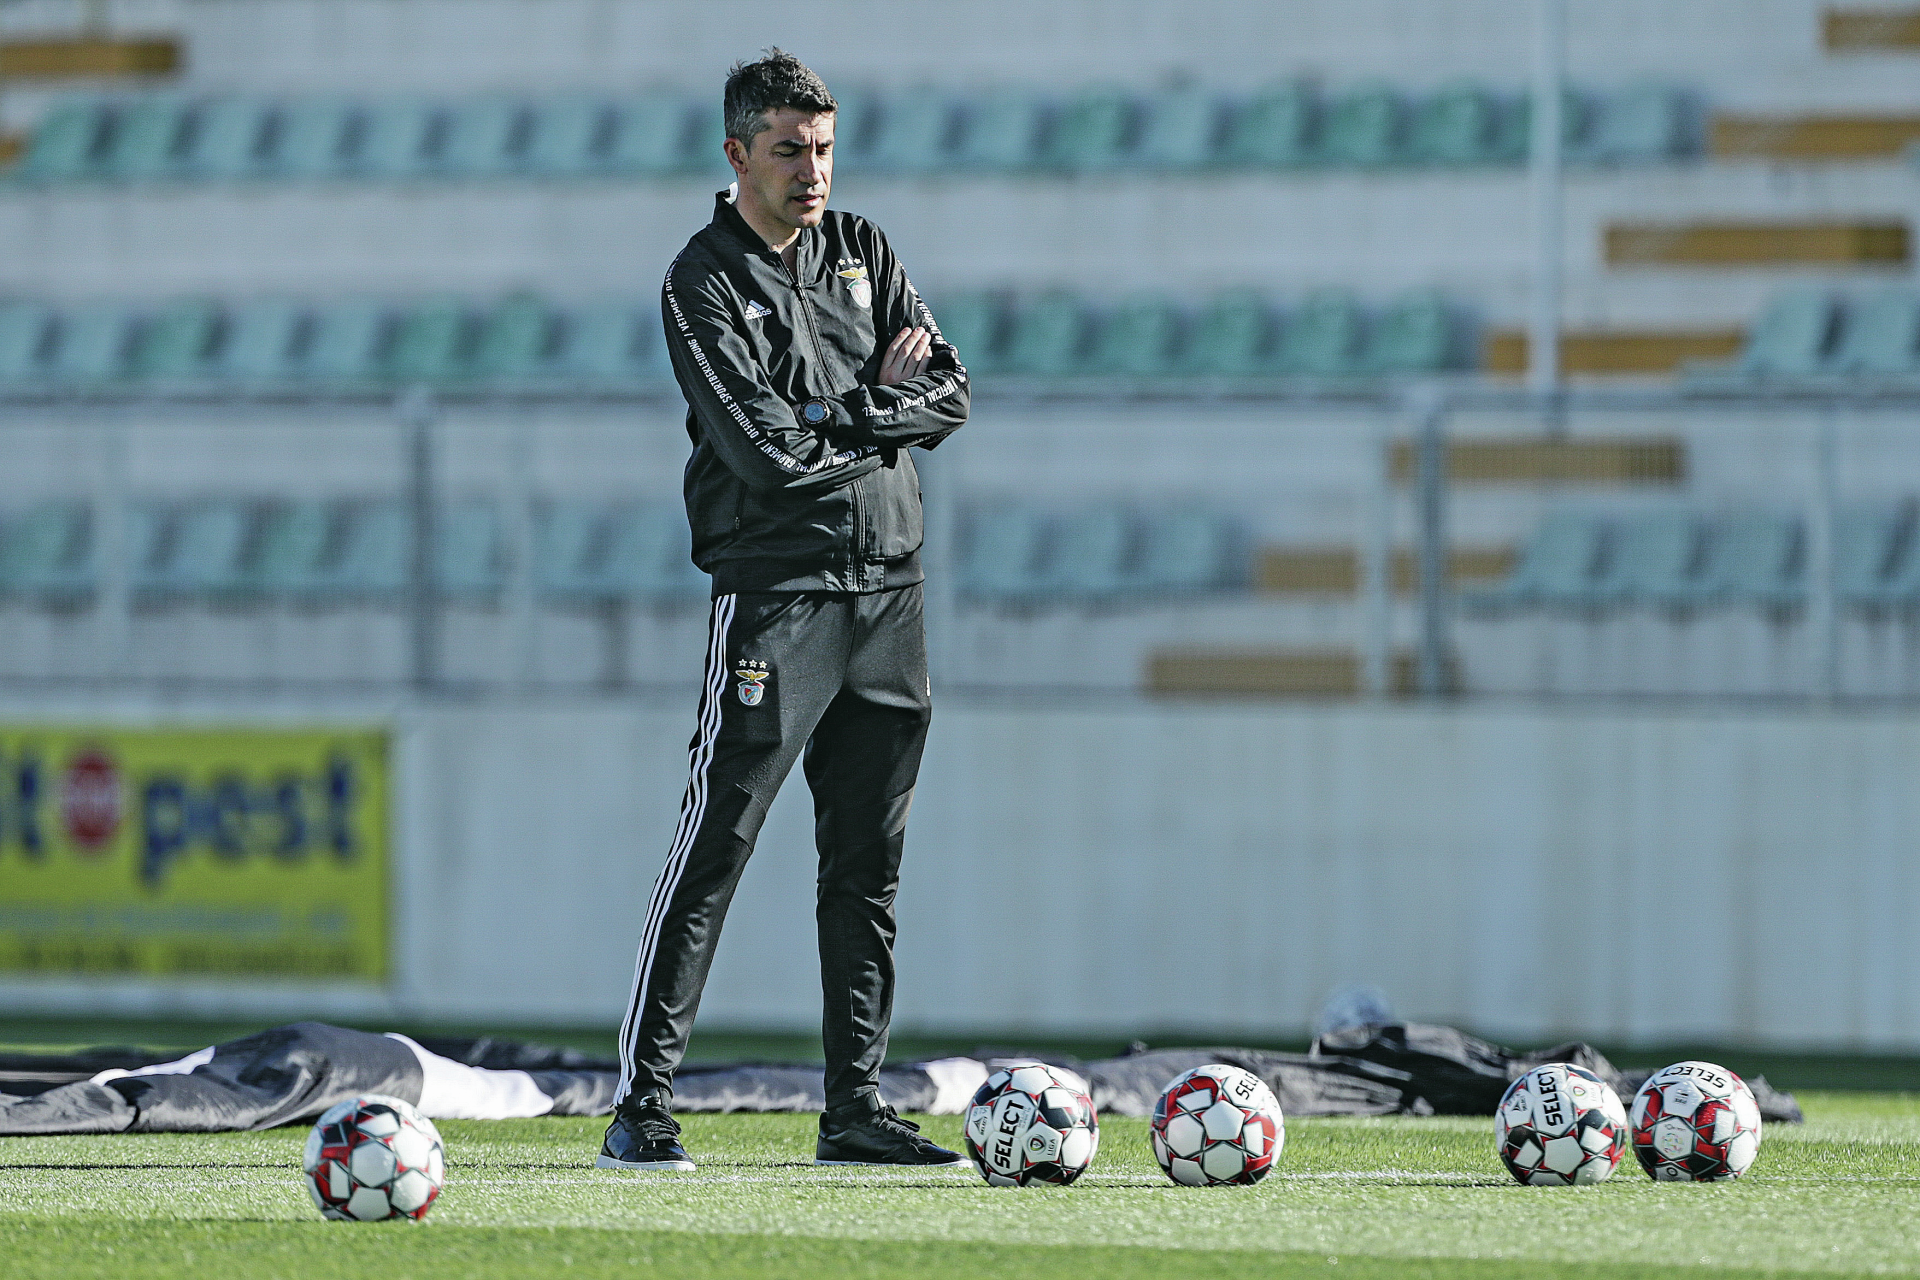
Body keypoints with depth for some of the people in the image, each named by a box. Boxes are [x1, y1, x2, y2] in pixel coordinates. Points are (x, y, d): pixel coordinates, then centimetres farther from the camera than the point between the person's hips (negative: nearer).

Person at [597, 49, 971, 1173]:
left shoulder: (860, 251, 13)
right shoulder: (705, 285, -7)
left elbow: (950, 396, 5)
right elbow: (769, 451, -18)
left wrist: (838, 417, -10)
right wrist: (880, 407, -5)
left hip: (890, 589, 6)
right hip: (777, 588, -6)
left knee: (869, 865, 9)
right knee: (716, 848, -11)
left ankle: (859, 1108, 14)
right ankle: (643, 1108, -12)